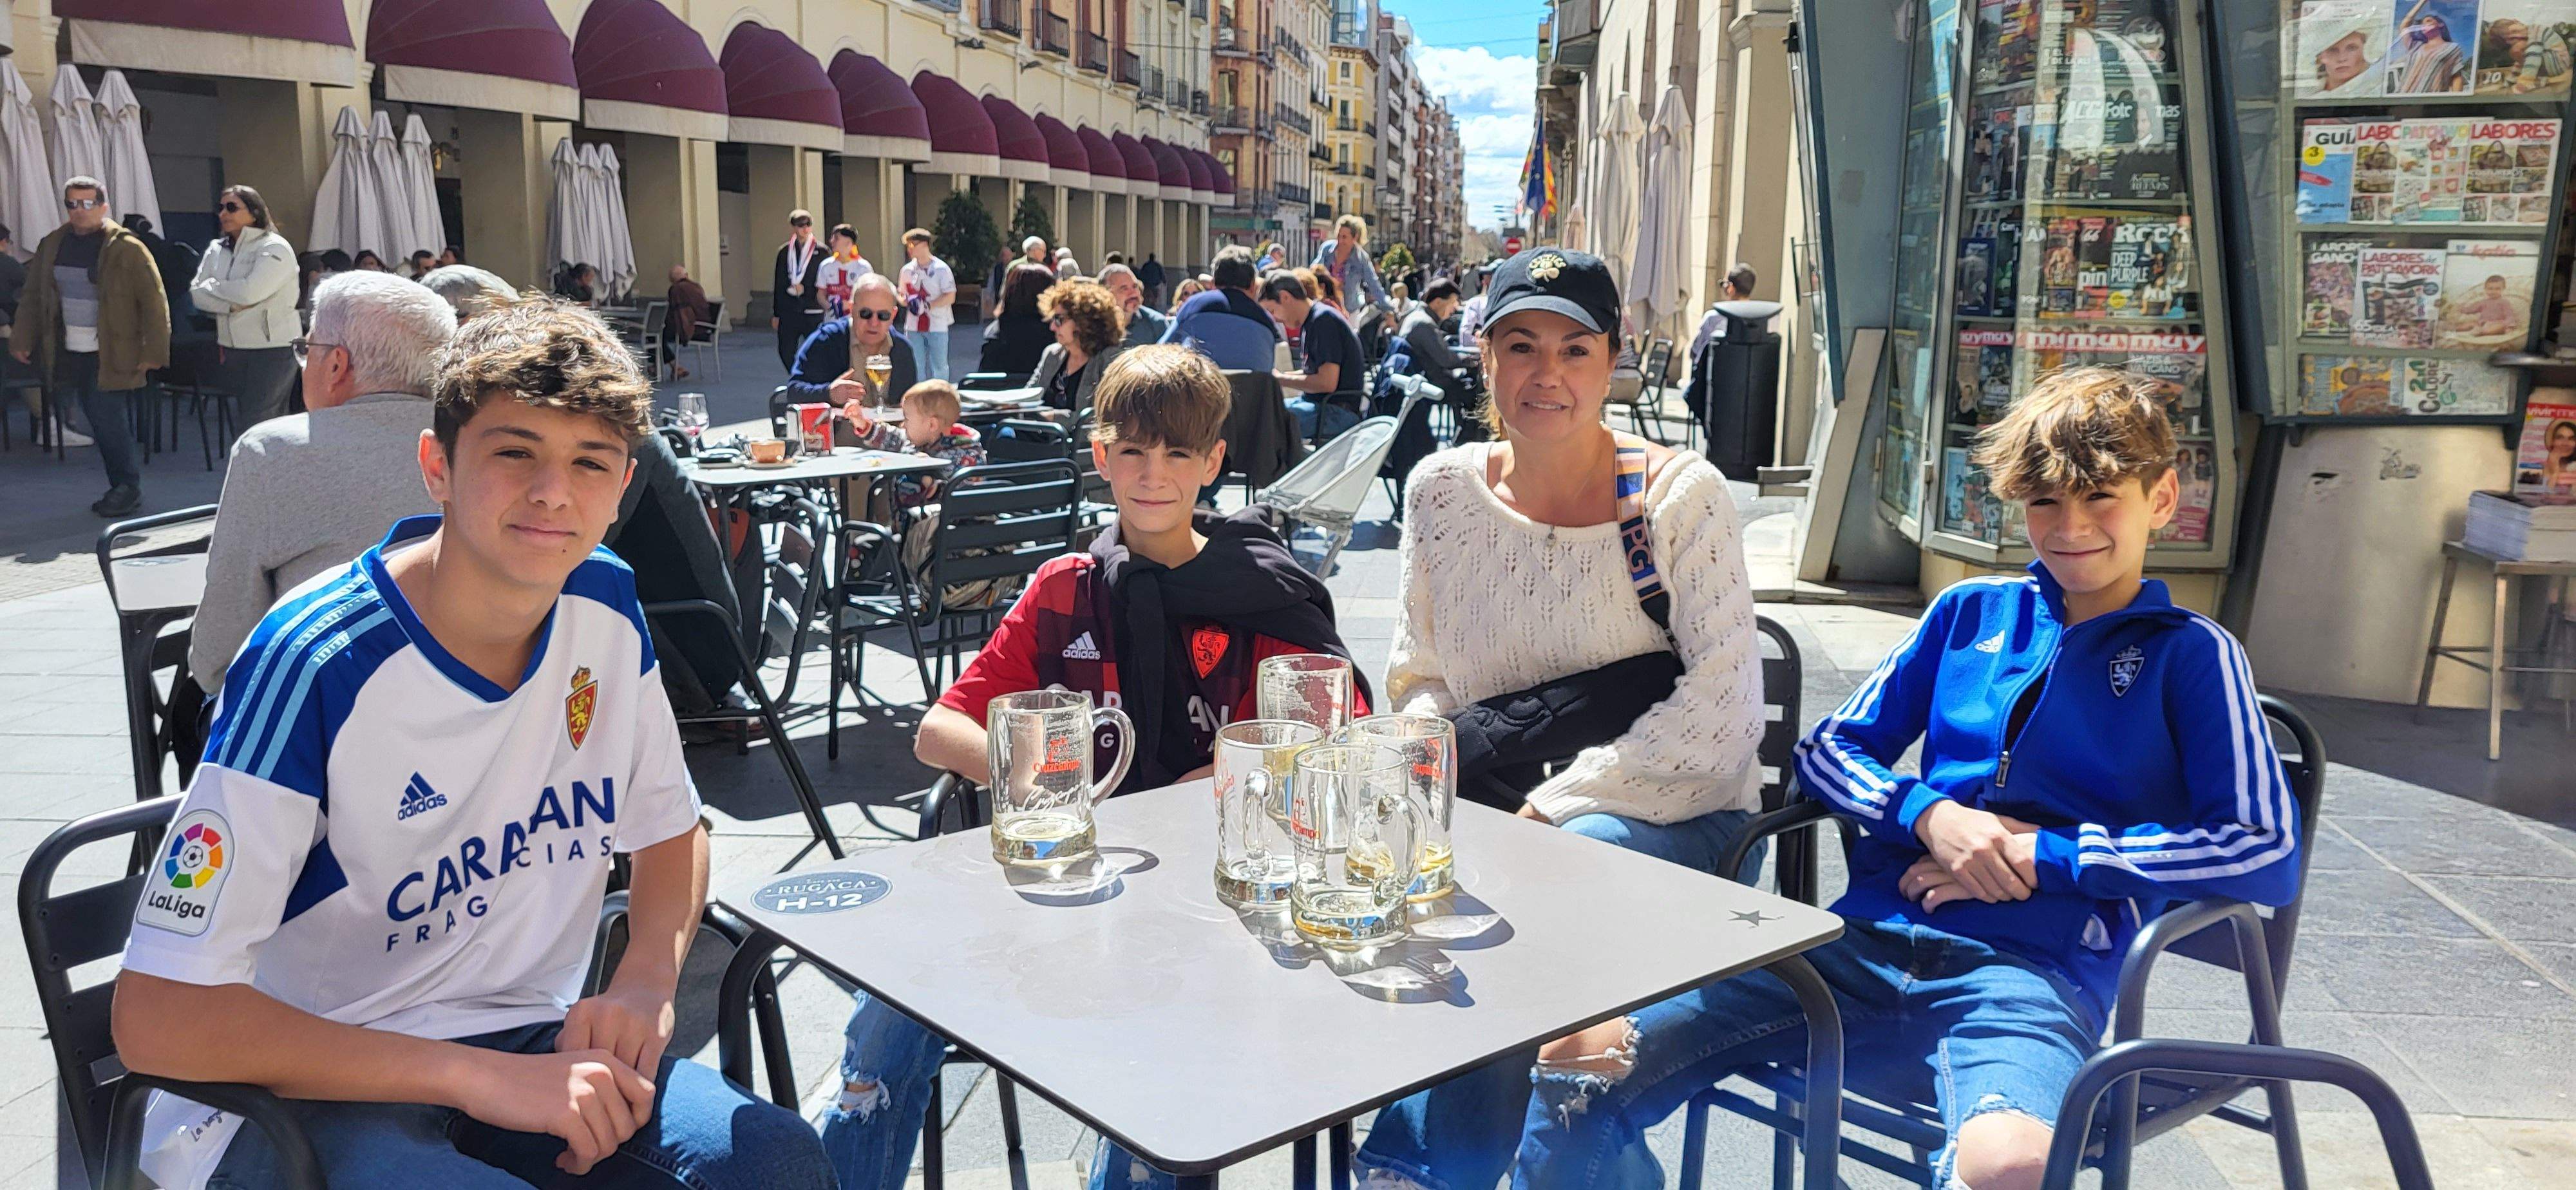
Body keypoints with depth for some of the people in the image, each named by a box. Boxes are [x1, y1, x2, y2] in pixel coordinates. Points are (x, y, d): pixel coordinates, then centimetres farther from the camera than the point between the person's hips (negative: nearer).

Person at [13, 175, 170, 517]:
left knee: (107, 418, -10)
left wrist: (154, 351, -15)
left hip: (113, 354, -6)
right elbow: (33, 296, 16)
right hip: (70, 354, 6)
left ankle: (128, 488, 4)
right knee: (100, 421, 9)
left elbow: (154, 302, -11)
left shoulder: (126, 249, -9)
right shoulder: (52, 245, 9)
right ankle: (122, 488, 18)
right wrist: (23, 341, 11)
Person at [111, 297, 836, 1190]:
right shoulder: (315, 664, -20)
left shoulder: (606, 607, -2)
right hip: (320, 1081, -4)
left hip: (535, 1040, 4)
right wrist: (479, 1077, -25)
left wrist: (647, 983, -8)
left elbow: (671, 829, 13)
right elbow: (157, 1018, -20)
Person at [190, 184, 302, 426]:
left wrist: (212, 285, -4)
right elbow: (196, 294, 2)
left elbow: (250, 292, -21)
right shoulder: (216, 249, 11)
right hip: (231, 351, 7)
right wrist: (231, 305, -13)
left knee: (258, 426, -10)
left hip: (272, 351, -7)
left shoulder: (275, 247, -8)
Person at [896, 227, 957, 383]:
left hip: (937, 325, -4)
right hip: (913, 327, 4)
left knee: (939, 365, 1)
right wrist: (907, 300, -7)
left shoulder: (941, 269, -5)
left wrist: (927, 306, -18)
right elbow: (903, 296, 17)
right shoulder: (908, 270, 9)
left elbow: (950, 297, -9)